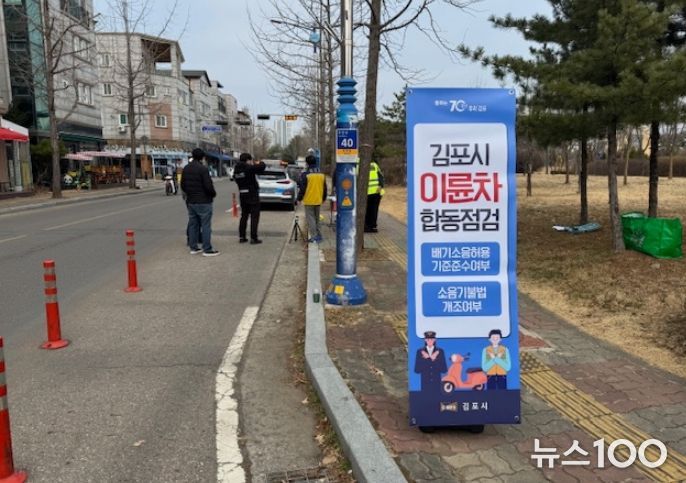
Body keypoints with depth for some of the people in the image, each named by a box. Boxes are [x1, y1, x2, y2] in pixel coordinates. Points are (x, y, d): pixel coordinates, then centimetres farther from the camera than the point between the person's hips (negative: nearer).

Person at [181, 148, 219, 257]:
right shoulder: (202, 168, -16)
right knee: (206, 225, -3)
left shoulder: (186, 168, 8)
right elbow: (208, 185, -19)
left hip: (190, 201, 8)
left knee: (192, 224, 13)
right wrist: (213, 194, -1)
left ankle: (193, 248, 19)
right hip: (203, 201, -8)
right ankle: (207, 249, -2)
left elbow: (182, 185, 13)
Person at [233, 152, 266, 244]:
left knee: (244, 216, 16)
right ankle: (253, 238, -2)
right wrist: (259, 163, 4)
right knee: (254, 216, -1)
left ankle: (241, 237, 17)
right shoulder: (249, 168, -15)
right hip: (252, 194, -7)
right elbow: (262, 167, -20)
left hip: (242, 194, 7)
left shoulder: (236, 169, 6)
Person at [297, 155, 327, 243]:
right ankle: (318, 235, 19)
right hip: (318, 201, 5)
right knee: (316, 218, 17)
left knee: (310, 218, 0)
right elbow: (324, 189, 13)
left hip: (309, 201, -5)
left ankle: (314, 236, -4)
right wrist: (323, 198, 24)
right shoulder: (322, 175, 6)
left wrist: (299, 198, 2)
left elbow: (302, 189, -10)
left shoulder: (305, 175, -12)